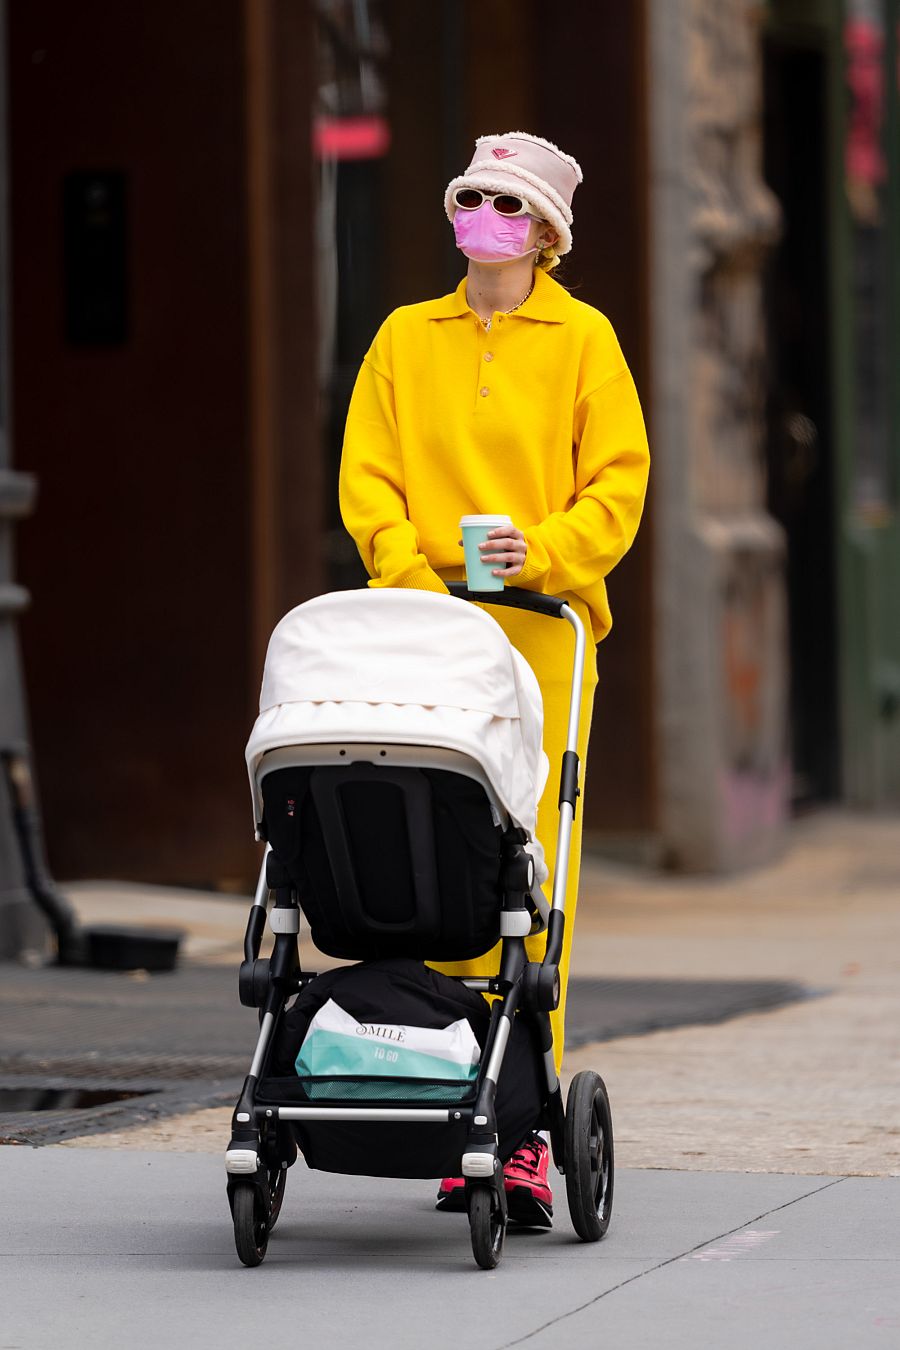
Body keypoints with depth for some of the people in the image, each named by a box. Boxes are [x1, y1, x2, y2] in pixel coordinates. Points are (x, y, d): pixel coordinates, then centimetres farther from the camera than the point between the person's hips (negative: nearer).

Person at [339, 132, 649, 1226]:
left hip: (543, 620, -2)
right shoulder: (406, 338, 16)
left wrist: (543, 552, -13)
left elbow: (619, 480, 3)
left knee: (532, 867, -8)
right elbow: (367, 474, 10)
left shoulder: (582, 338, 9)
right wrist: (408, 567, -7)